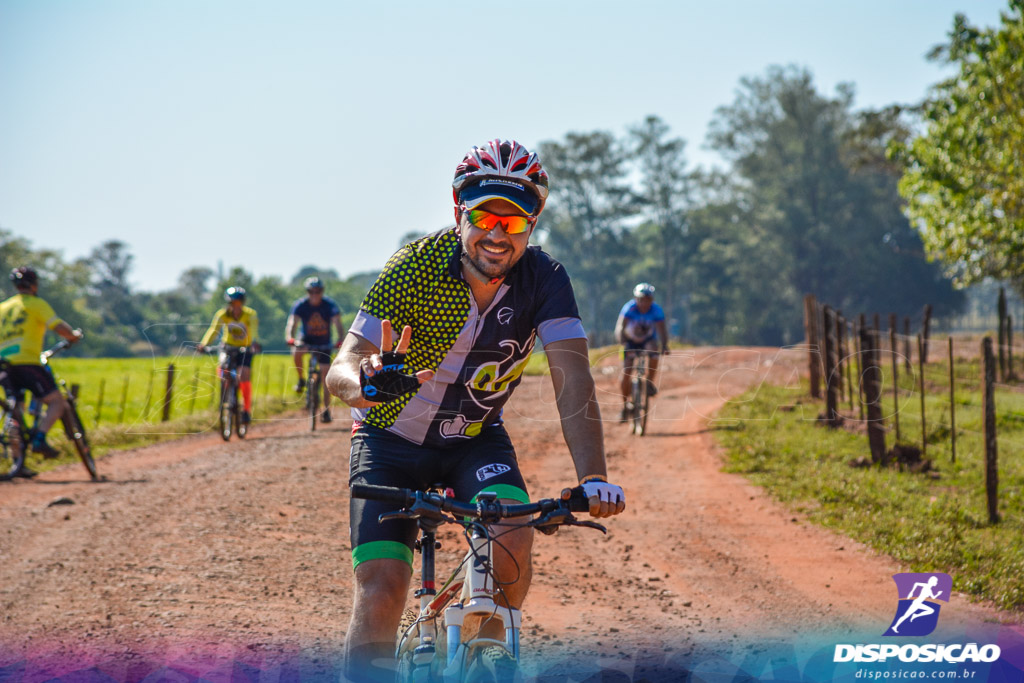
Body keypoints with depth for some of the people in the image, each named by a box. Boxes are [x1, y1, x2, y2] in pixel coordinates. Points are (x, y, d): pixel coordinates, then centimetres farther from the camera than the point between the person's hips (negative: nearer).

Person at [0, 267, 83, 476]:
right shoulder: (36, 304, 5)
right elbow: (59, 326, -5)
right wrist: (74, 335, 13)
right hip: (27, 361, -6)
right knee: (57, 403, 0)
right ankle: (39, 439, -21)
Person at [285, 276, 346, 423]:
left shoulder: (330, 305, -20)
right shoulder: (300, 305, -18)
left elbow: (337, 323, -32)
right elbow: (292, 322, -31)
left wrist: (341, 340, -51)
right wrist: (290, 338, -51)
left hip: (324, 343, 0)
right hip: (306, 340, 0)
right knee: (296, 353, -34)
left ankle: (326, 410, 4)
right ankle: (301, 379, -8)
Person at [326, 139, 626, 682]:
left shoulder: (544, 279, -18)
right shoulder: (414, 267, -25)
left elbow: (572, 379, -26)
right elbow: (340, 369, -30)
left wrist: (593, 478, -40)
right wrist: (367, 382, -55)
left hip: (476, 439, 2)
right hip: (391, 439, -2)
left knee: (514, 534, -27)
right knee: (380, 592, -17)